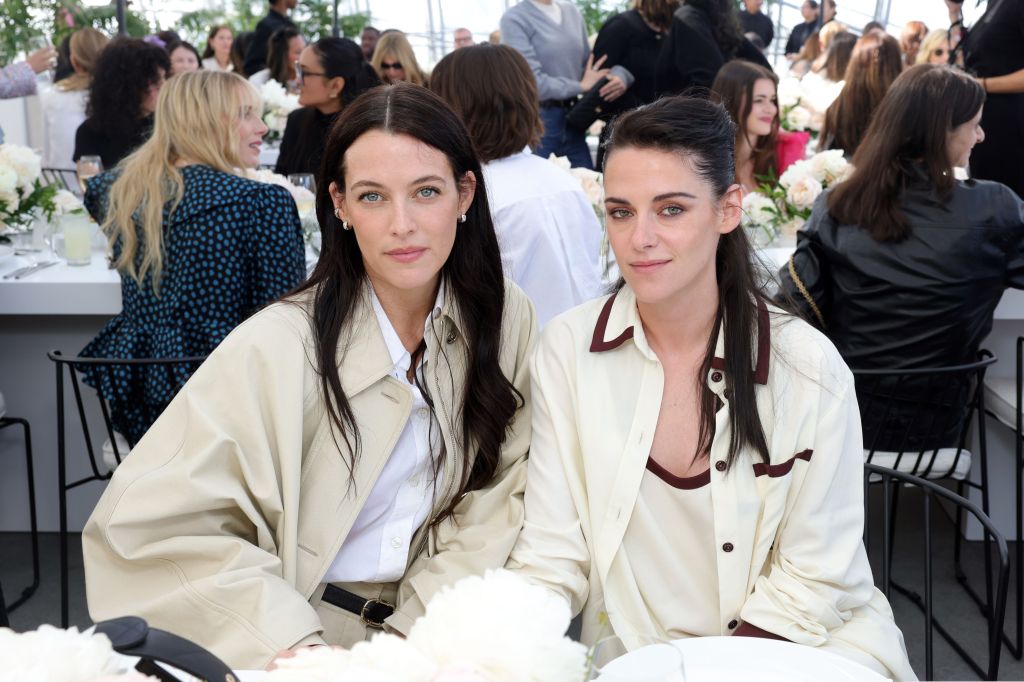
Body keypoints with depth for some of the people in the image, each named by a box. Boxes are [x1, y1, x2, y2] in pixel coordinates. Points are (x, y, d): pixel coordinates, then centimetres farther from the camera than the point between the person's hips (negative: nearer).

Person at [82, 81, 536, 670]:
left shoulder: (508, 321, -3)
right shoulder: (277, 350, -15)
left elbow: (497, 505, 1)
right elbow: (150, 528, -15)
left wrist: (418, 632, -11)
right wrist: (293, 644, -21)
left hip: (431, 638, 3)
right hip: (292, 650, -3)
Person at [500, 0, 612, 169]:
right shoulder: (514, 18, -9)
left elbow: (591, 64, 17)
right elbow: (533, 82, -17)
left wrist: (618, 75, -5)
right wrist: (581, 86, -5)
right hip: (537, 123, -6)